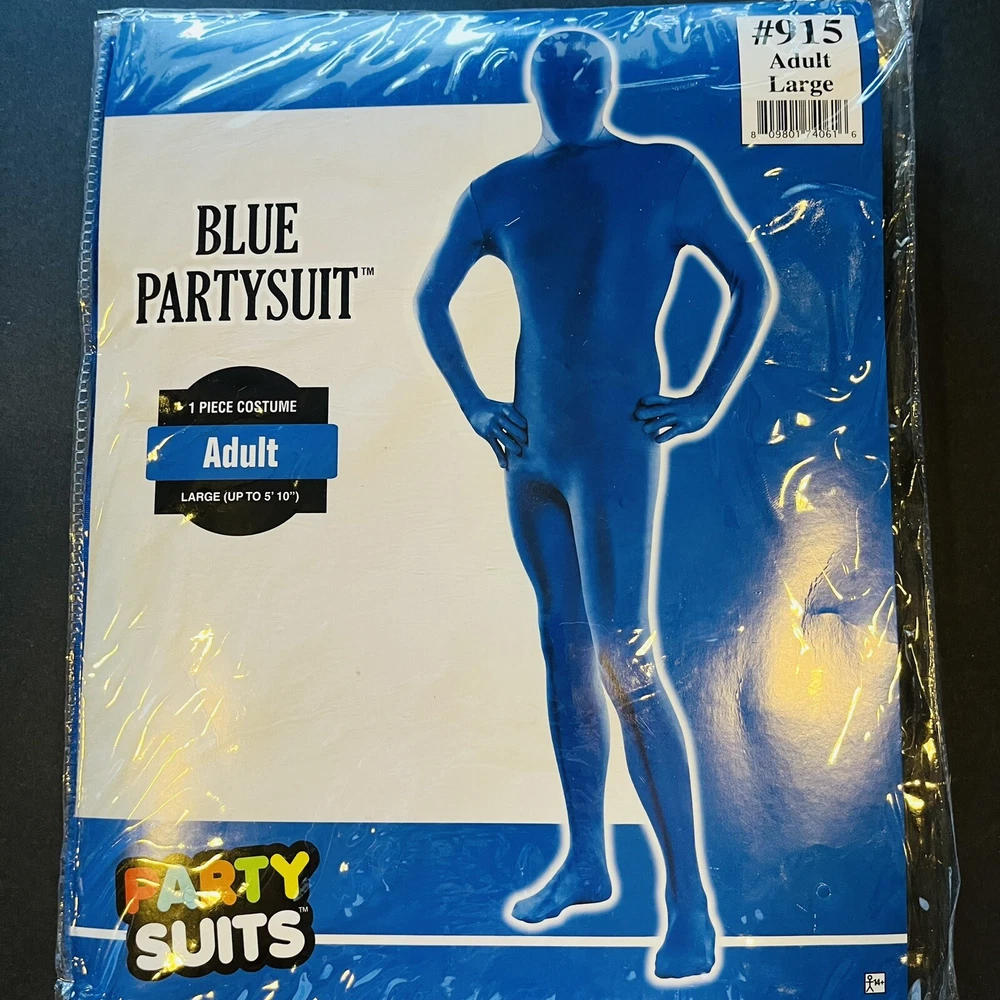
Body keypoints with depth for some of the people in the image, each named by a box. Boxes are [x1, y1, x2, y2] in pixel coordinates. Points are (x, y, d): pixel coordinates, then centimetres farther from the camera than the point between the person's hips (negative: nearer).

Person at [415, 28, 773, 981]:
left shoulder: (668, 170, 2)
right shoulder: (499, 190, 11)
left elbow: (753, 282, 4)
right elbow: (430, 299, 21)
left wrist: (708, 401, -5)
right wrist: (471, 403, 11)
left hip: (615, 440, -5)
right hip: (528, 444, 5)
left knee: (626, 662, -10)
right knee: (565, 652, 11)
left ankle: (690, 903, 3)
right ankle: (585, 860, 26)